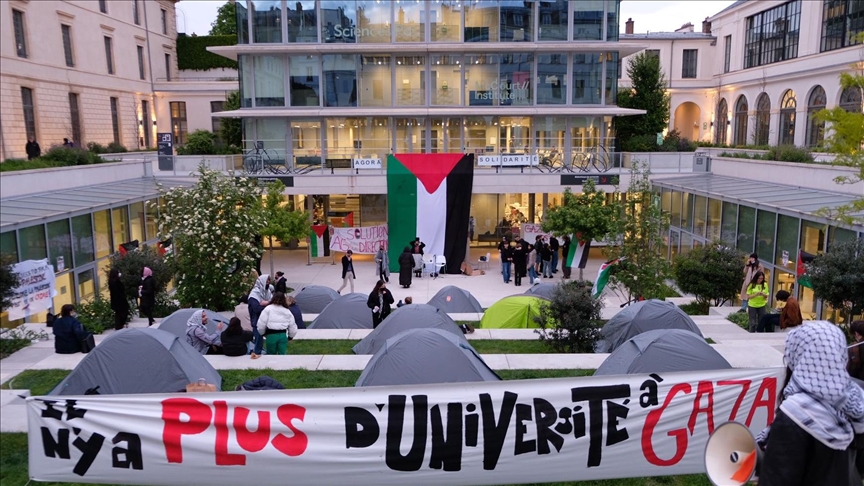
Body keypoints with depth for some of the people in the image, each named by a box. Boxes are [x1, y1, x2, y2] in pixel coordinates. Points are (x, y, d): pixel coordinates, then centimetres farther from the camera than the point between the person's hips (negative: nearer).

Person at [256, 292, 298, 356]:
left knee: (271, 355, 11)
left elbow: (261, 323, -5)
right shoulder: (287, 311, 10)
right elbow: (292, 326, 12)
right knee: (282, 355, 6)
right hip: (283, 335, 2)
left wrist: (262, 333, 12)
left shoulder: (268, 309, -2)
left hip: (271, 335, -2)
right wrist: (290, 336, 26)